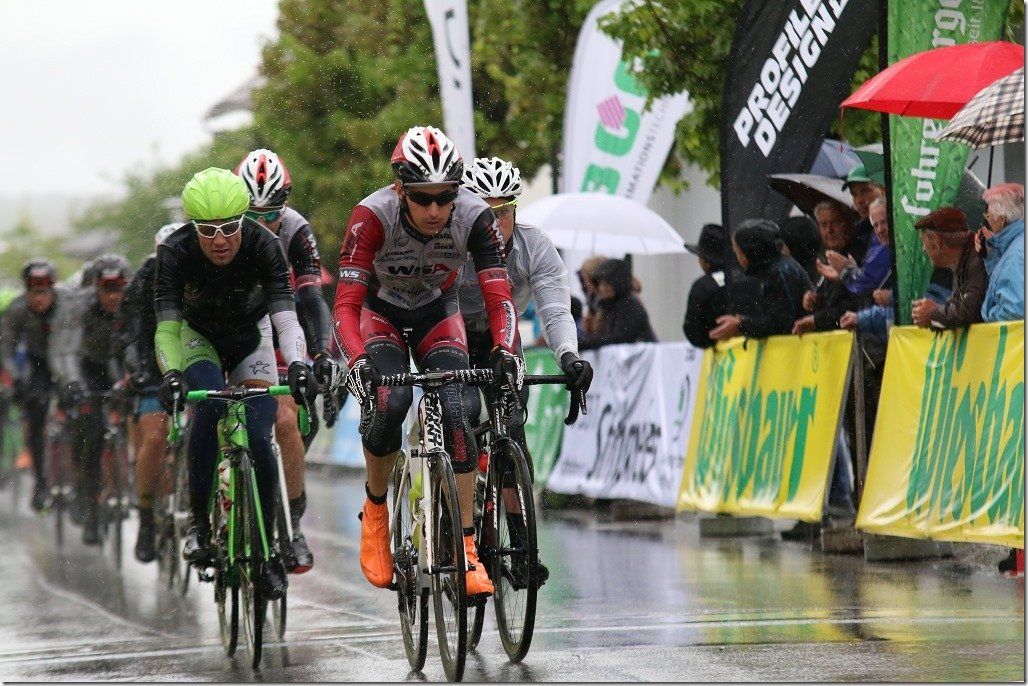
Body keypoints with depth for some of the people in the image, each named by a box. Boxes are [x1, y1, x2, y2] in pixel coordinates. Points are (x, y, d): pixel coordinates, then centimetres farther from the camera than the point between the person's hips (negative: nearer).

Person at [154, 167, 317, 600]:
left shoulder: (262, 246, -29)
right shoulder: (176, 252, -29)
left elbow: (286, 316, -37)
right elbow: (166, 324, -34)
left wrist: (298, 365, -55)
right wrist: (171, 375, -52)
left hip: (251, 339, 1)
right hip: (198, 336, -1)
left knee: (258, 440, -15)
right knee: (208, 406, -32)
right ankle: (199, 520, -19)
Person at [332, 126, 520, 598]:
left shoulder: (474, 217, -29)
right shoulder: (372, 216, -34)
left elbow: (498, 295, -30)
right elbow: (345, 305, -36)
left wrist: (504, 350, -49)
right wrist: (358, 360, -54)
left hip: (438, 318, 2)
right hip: (381, 315, -1)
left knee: (456, 412, -21)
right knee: (389, 403, -29)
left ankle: (467, 550, -17)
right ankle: (375, 510, -3)